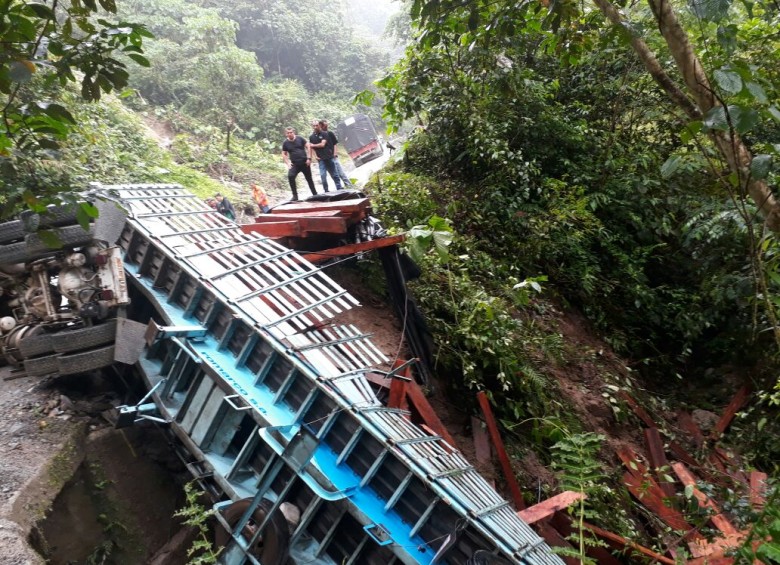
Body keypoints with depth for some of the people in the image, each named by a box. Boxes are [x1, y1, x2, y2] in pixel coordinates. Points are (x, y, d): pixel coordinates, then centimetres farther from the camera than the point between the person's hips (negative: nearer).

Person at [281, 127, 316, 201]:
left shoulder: (300, 138, -1)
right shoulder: (285, 143, 2)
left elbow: (308, 147, 1)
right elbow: (284, 154, 9)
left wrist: (309, 158, -7)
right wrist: (288, 163, -6)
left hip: (304, 163, 0)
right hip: (294, 164, 0)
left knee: (309, 178, 9)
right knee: (290, 176, -23)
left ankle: (315, 194, 26)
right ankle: (295, 195, -15)